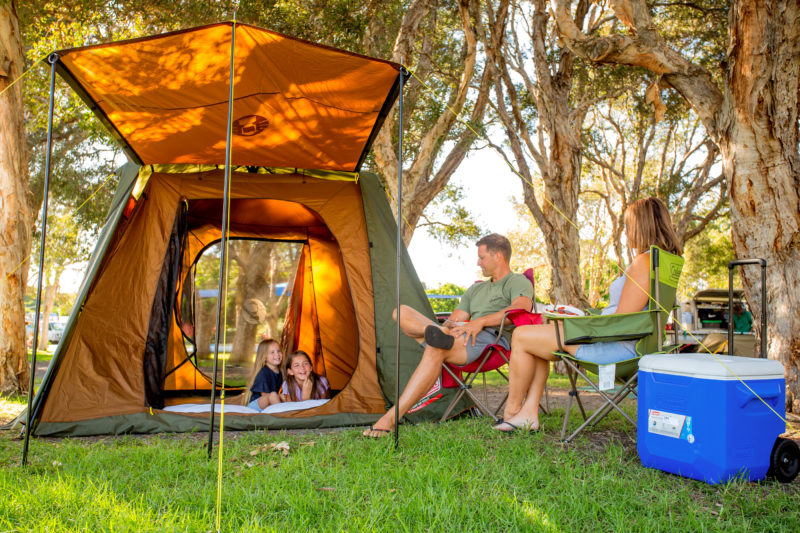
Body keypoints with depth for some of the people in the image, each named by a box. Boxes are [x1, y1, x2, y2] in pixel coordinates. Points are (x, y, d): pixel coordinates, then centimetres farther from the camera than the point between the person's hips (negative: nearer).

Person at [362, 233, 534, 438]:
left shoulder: (519, 282, 11)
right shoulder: (476, 289, 34)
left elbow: (522, 308, -13)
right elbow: (455, 319, 26)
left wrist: (481, 321, -21)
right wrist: (447, 326, 0)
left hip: (492, 339, -8)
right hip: (464, 336, 8)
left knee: (435, 349, -38)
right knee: (401, 312, -5)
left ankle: (392, 417, -43)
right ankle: (434, 332, -38)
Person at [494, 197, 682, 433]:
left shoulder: (644, 262, -19)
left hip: (615, 346, -11)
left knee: (521, 336, -4)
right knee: (536, 340, 21)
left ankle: (512, 411, 11)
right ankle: (529, 412, 14)